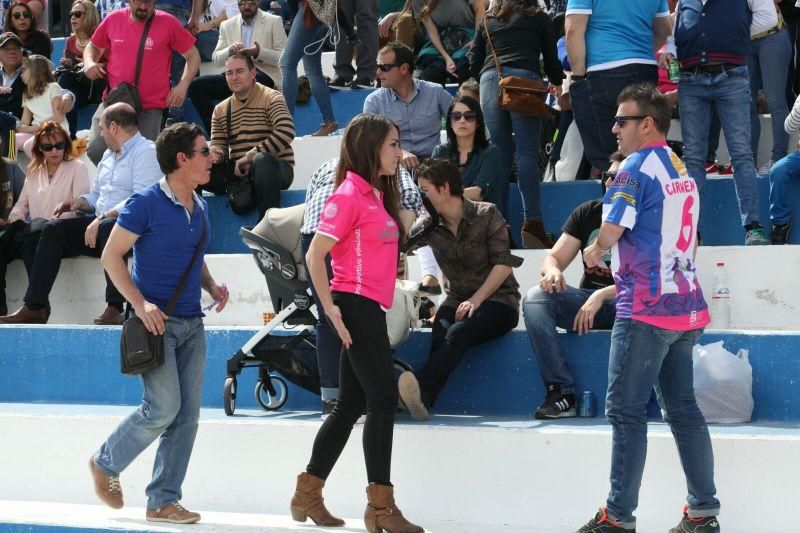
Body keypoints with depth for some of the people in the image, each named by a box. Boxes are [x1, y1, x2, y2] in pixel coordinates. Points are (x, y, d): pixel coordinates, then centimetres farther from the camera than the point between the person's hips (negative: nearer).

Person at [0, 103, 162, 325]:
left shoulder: (146, 151, -7)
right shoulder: (109, 155, 25)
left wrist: (102, 217, -24)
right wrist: (79, 202, 10)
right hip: (100, 222, 9)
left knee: (108, 227, -39)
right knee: (53, 230, -5)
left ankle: (115, 308, -38)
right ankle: (35, 307, -12)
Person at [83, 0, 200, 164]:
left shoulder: (168, 23, -4)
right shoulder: (113, 20, 4)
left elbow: (193, 56, 3)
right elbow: (93, 46, 21)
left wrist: (183, 85, -9)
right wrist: (89, 61, -1)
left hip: (150, 107, -2)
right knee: (95, 152, -8)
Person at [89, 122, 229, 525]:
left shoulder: (200, 207, 12)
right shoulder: (146, 204, -11)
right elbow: (111, 256, -9)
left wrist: (211, 286, 5)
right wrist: (140, 303, -19)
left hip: (191, 324, 7)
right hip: (156, 321, -7)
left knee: (187, 414, 3)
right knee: (164, 407, -13)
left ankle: (163, 501, 9)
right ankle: (106, 463, 12)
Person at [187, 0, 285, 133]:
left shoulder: (273, 21, 7)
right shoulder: (227, 25, 17)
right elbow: (216, 59, 12)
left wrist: (259, 53, -17)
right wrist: (230, 51, -10)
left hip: (264, 75, -4)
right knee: (196, 86, -19)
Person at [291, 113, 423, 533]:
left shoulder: (377, 196, 16)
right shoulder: (349, 195, -11)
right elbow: (315, 254, -15)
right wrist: (332, 311, -15)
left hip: (370, 309, 10)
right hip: (356, 305, -10)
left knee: (352, 404, 11)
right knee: (383, 397, -11)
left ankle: (308, 495, 19)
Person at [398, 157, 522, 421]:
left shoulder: (486, 215, -2)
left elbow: (503, 264, -8)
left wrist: (476, 300, -16)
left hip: (496, 300, -4)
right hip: (457, 300, 4)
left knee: (457, 334, -36)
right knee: (440, 334, -33)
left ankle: (420, 387, -59)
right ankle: (422, 399, -53)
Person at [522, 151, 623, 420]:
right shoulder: (588, 212, 11)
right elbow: (553, 258, 11)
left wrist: (602, 295, -28)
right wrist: (553, 271, -16)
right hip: (588, 299, 5)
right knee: (535, 298, -22)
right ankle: (561, 393, -29)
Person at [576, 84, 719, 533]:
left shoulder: (637, 167, -11)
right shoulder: (681, 169, 16)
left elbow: (611, 232, -17)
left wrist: (595, 252, 5)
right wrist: (612, 255, 18)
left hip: (646, 310, -9)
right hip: (686, 307, 9)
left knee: (626, 410, -5)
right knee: (682, 407, 11)